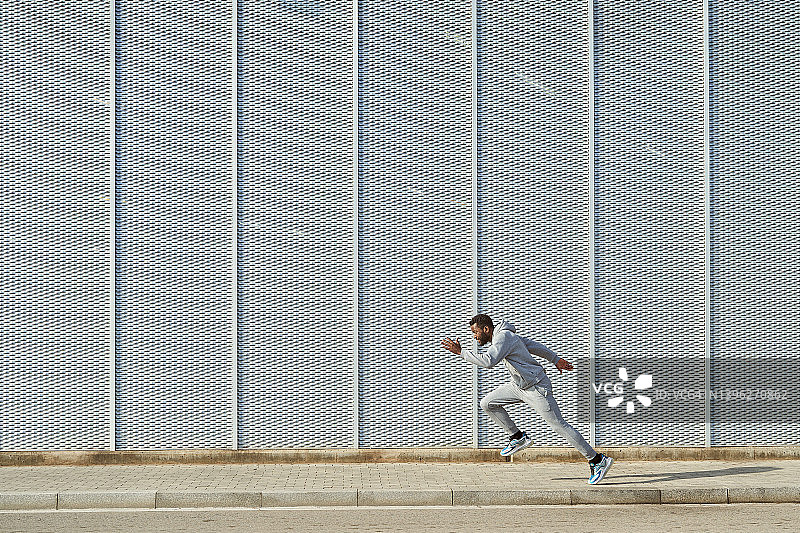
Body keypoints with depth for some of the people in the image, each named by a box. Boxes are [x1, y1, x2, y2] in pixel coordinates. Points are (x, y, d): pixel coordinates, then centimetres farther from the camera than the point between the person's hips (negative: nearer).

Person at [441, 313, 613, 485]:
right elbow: (534, 345, 17)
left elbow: (487, 362, -38)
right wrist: (555, 359, 24)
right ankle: (517, 437, 14)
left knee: (559, 425, -6)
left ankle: (598, 461, 3)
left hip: (537, 388, -10)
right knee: (487, 403, 6)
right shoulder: (505, 335, 8)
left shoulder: (503, 337, -22)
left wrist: (461, 352, -31)